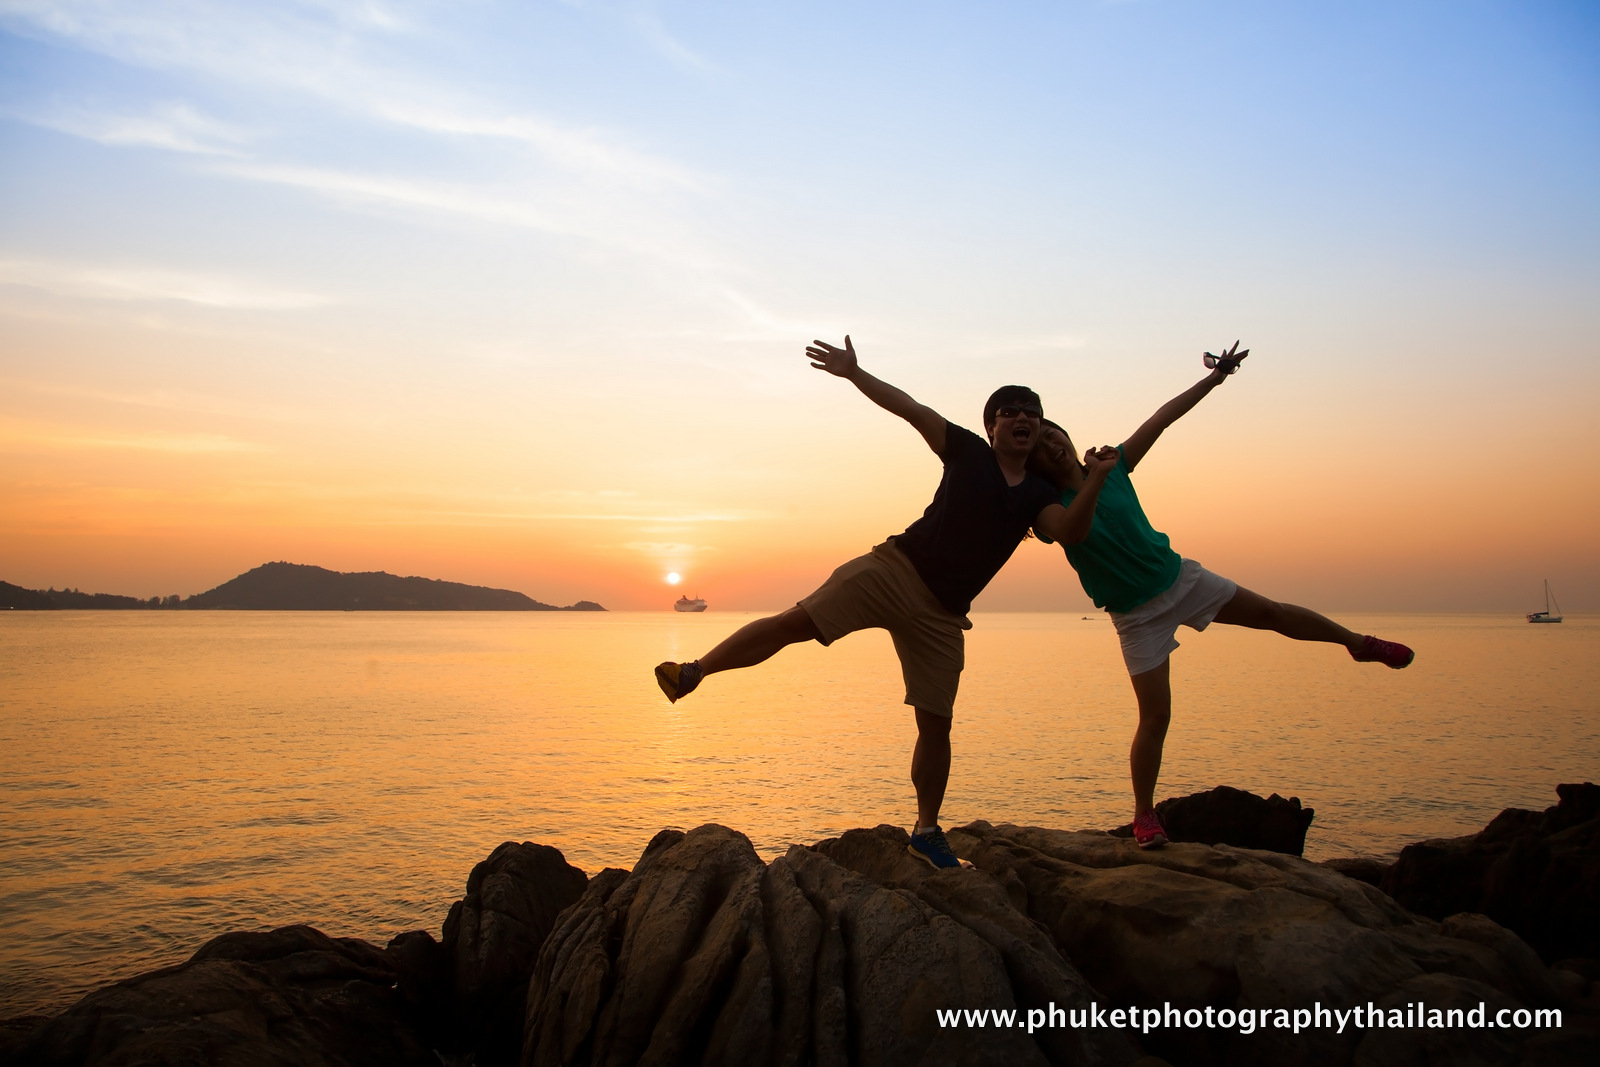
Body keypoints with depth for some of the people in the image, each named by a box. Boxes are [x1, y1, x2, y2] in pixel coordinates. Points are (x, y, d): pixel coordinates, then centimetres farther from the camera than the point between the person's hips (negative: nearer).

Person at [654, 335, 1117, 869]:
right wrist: (854, 374, -14)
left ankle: (927, 832, 20)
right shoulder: (970, 453, 4)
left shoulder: (1038, 495, 11)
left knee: (936, 725, 5)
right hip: (897, 569, -3)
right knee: (798, 621, -18)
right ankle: (693, 672, -8)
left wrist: (1094, 482, -23)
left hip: (942, 614, 3)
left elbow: (1069, 531, -9)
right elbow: (908, 408, -4)